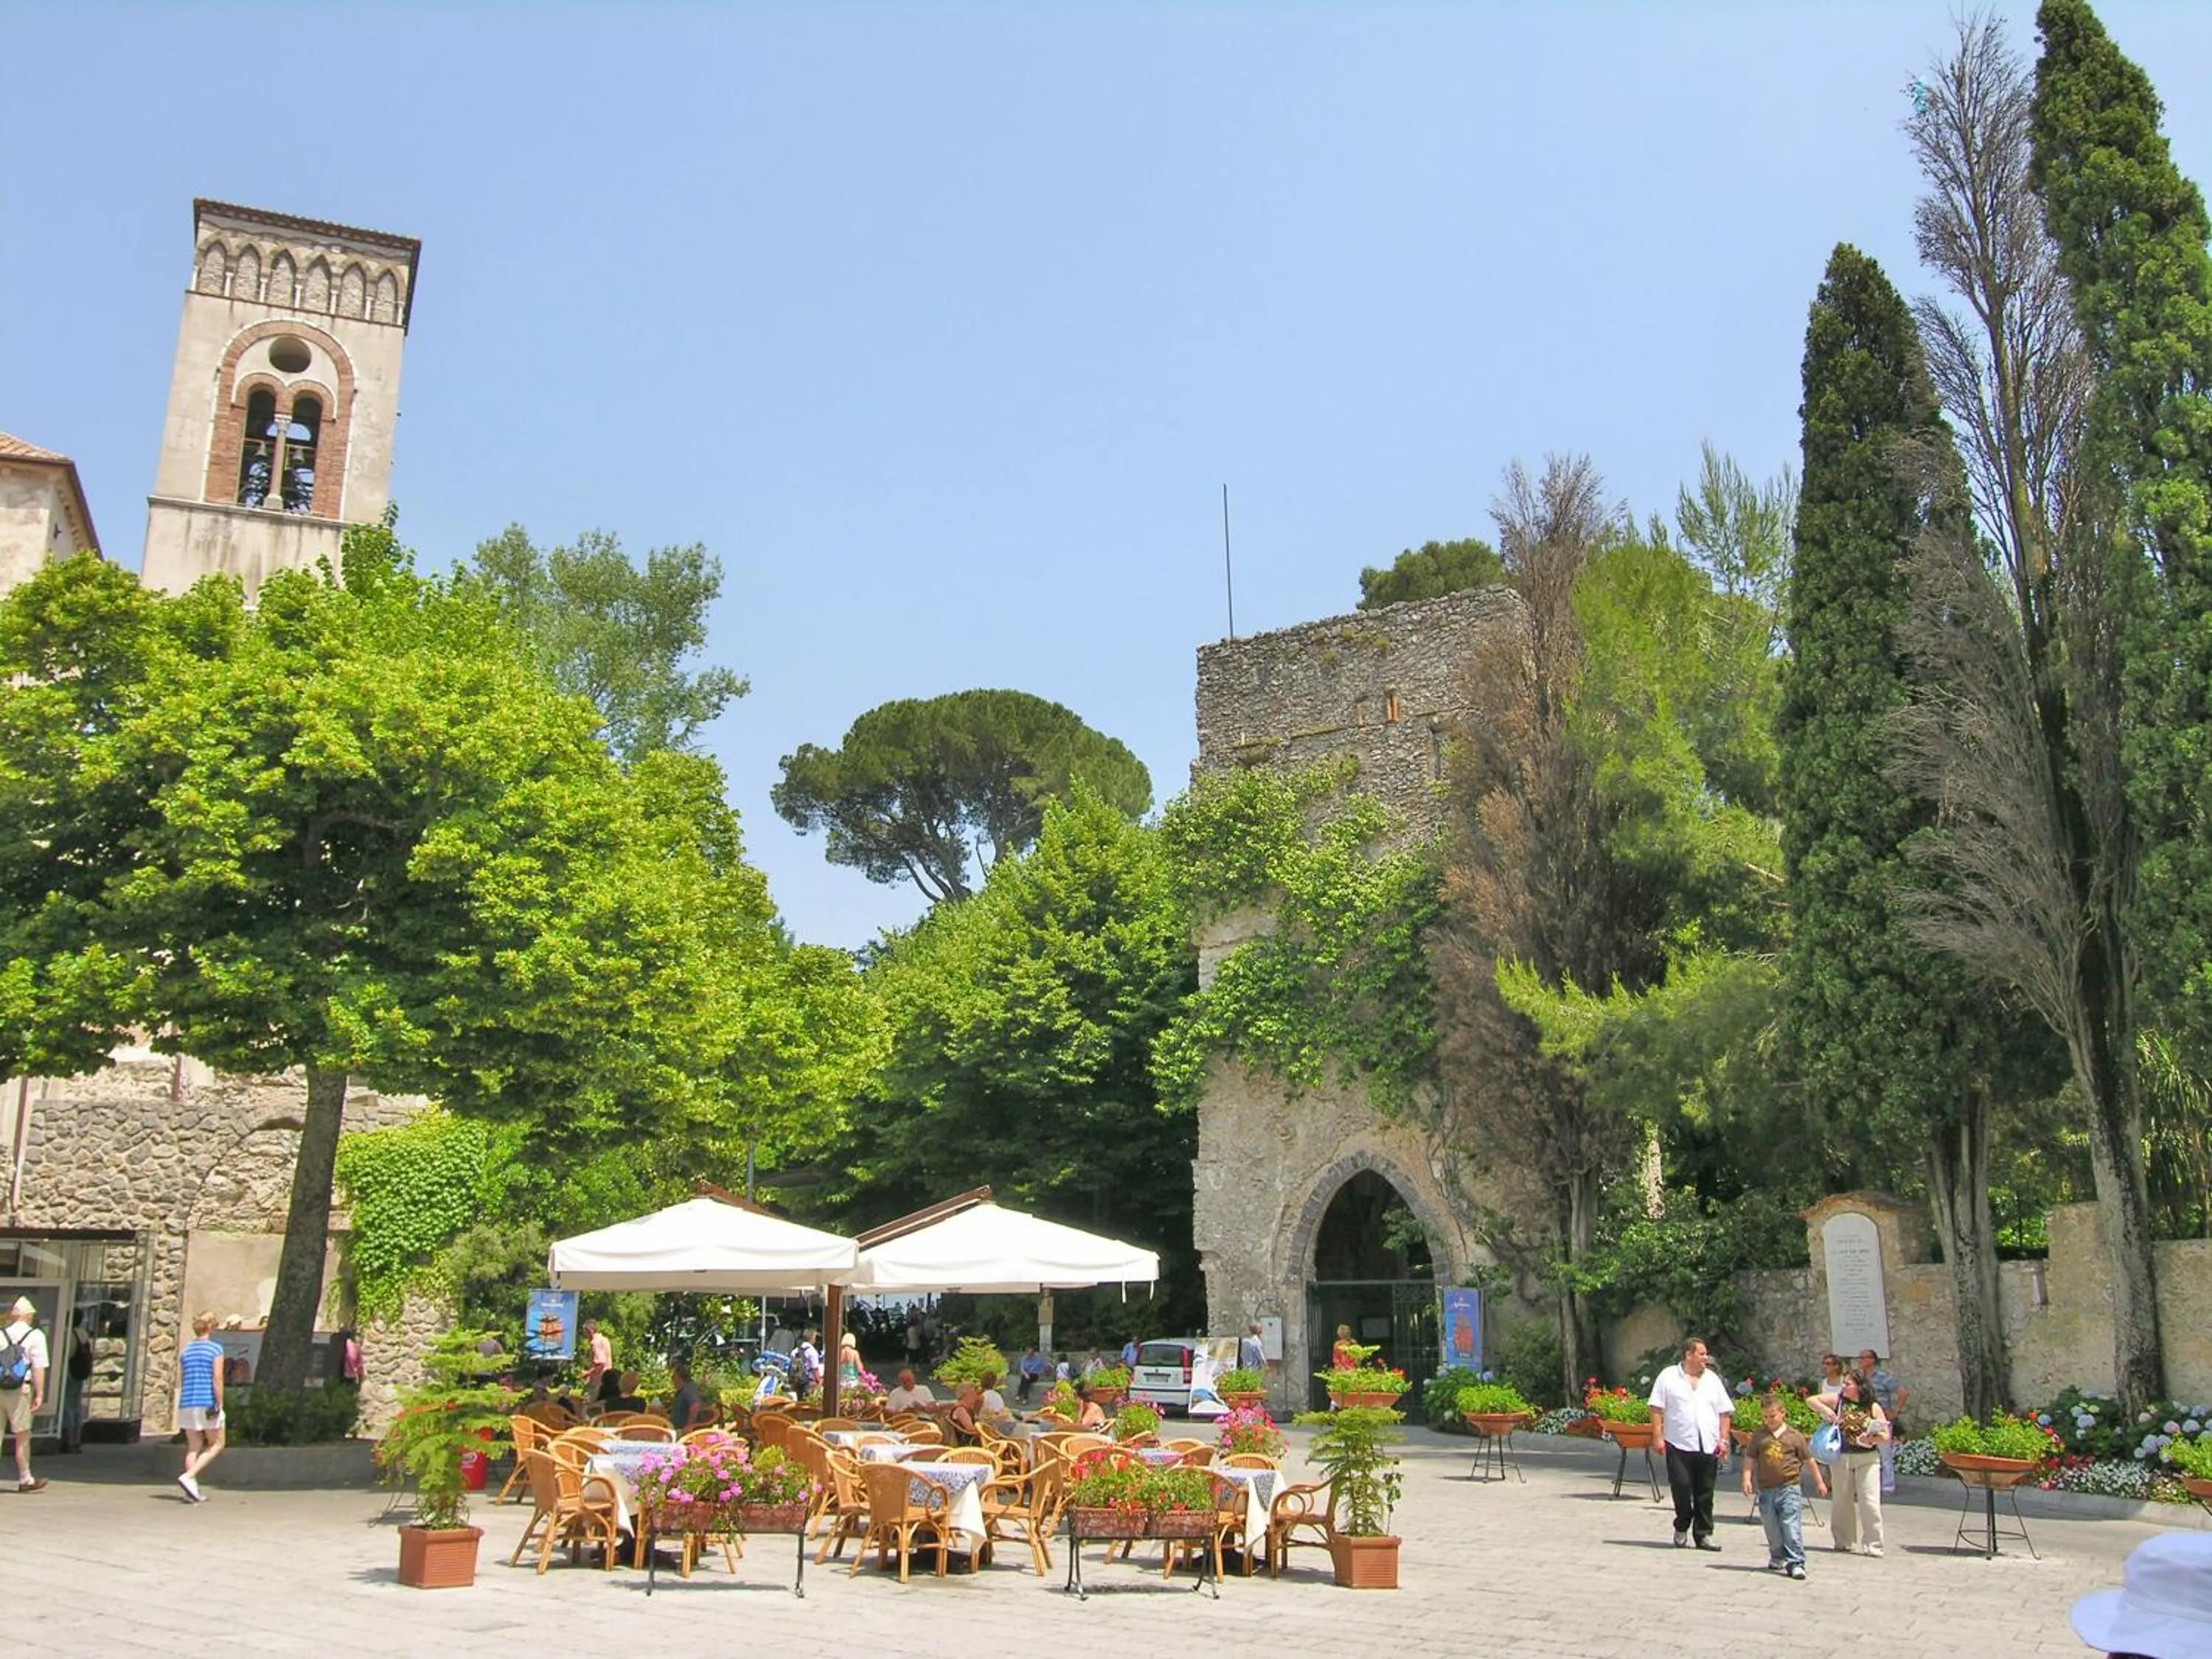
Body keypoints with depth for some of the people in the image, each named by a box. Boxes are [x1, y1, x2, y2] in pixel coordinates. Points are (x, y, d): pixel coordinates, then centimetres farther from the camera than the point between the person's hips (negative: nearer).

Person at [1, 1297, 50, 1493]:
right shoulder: (35, 1336, -3)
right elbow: (39, 1368, -9)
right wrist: (39, 1395, -7)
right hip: (20, 1390, -3)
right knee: (22, 1437, 5)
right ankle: (25, 1480, 12)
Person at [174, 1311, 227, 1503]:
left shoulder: (185, 1350, 11)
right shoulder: (215, 1349, -5)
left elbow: (180, 1381, 12)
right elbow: (217, 1379, -12)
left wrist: (184, 1403, 20)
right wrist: (219, 1404, -10)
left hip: (187, 1403, 5)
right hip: (207, 1403, -5)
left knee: (194, 1447, 10)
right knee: (216, 1445, 6)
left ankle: (193, 1488, 4)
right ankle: (188, 1477, -11)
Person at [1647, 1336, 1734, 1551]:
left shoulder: (1712, 1379, 13)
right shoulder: (1668, 1377, 1)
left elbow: (1724, 1412, 13)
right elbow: (1657, 1409, -1)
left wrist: (1723, 1440, 4)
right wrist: (1658, 1437, -8)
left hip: (1708, 1446, 3)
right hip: (1679, 1444, -3)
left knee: (1705, 1492, 5)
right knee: (1681, 1487, -5)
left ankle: (1703, 1534, 13)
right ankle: (1681, 1528, 15)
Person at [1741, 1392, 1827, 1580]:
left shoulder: (1794, 1437, 0)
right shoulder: (1759, 1435, 4)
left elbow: (1809, 1460, 11)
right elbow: (1750, 1459, 5)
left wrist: (1819, 1482, 17)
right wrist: (1747, 1479, -7)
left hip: (1789, 1488, -3)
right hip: (1767, 1490, 3)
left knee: (1792, 1526, -9)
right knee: (1772, 1529, 11)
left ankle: (1795, 1563, -6)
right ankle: (1778, 1558, 29)